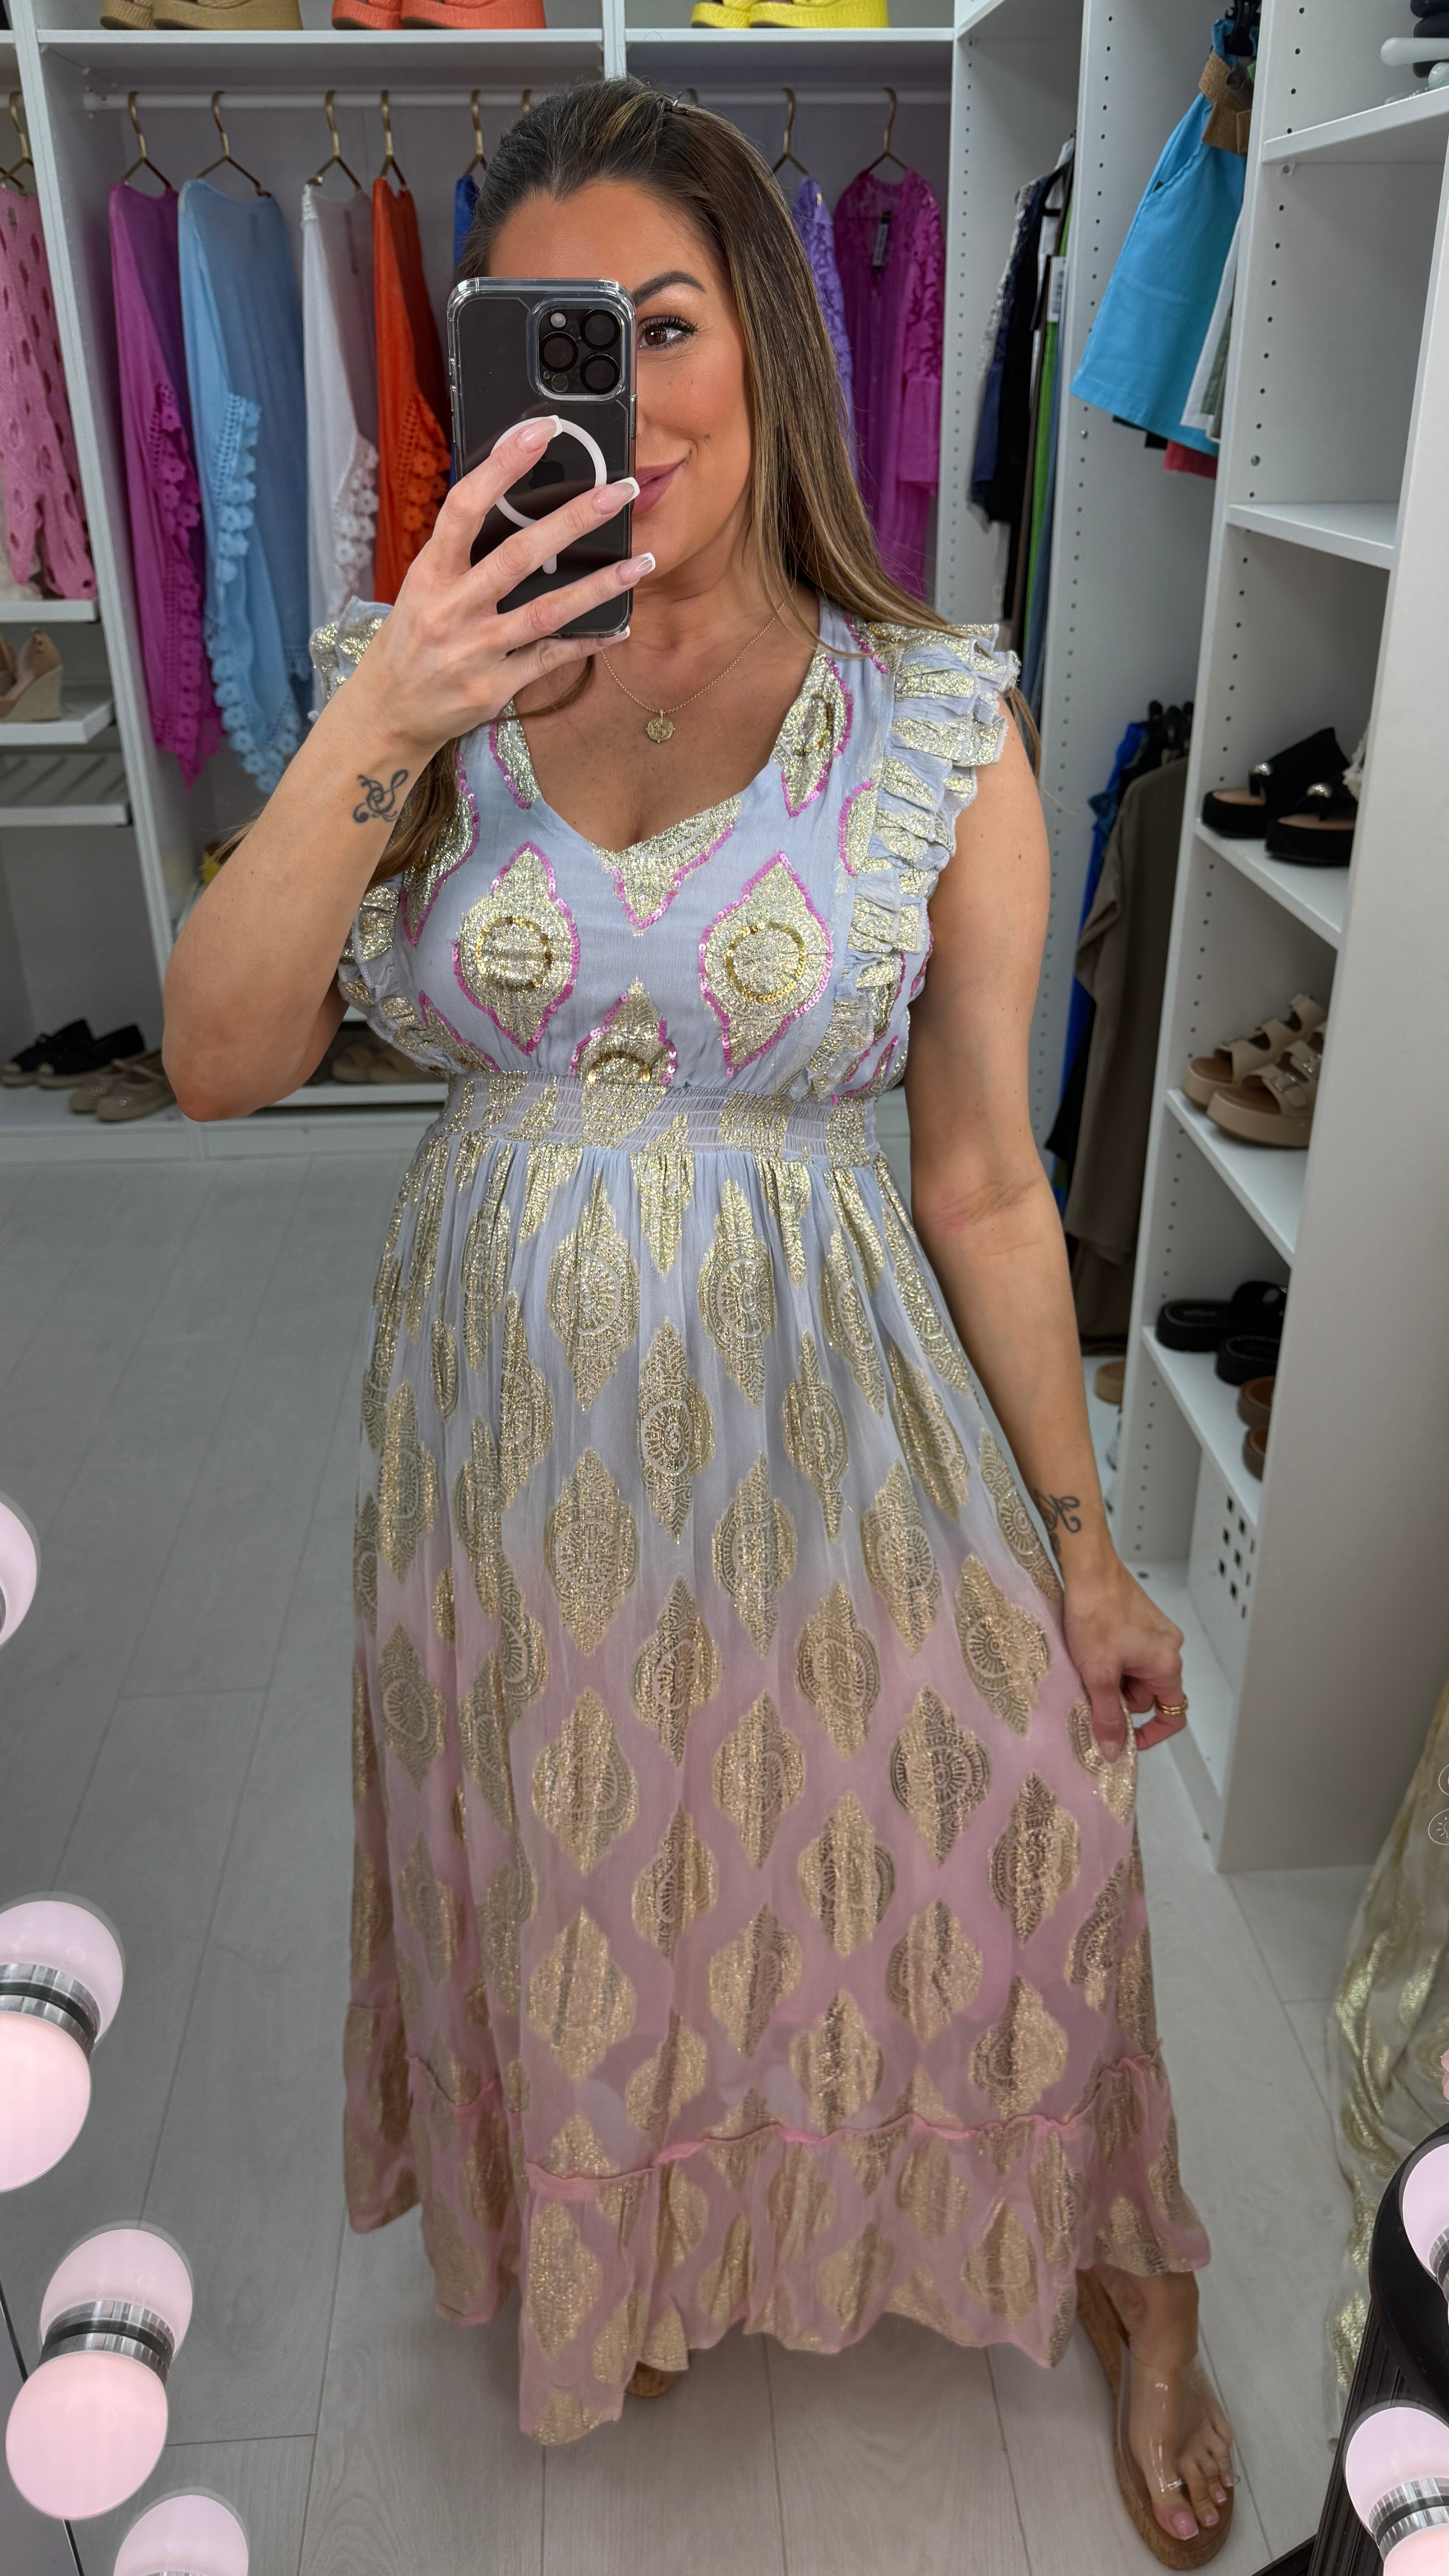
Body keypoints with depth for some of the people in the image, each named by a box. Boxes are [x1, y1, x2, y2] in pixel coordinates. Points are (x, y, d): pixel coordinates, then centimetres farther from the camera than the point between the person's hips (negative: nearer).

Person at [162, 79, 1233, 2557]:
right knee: (577, 1900, 23)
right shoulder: (434, 677, -4)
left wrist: (1083, 1543, -1)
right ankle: (621, 2241, 58)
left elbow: (985, 1180, -5)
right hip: (512, 1426, 2)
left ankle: (1125, 2294, 49)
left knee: (977, 1873, 15)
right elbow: (219, 1064, -13)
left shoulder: (939, 727, -10)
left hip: (828, 1436, -2)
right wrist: (377, 730, -26)